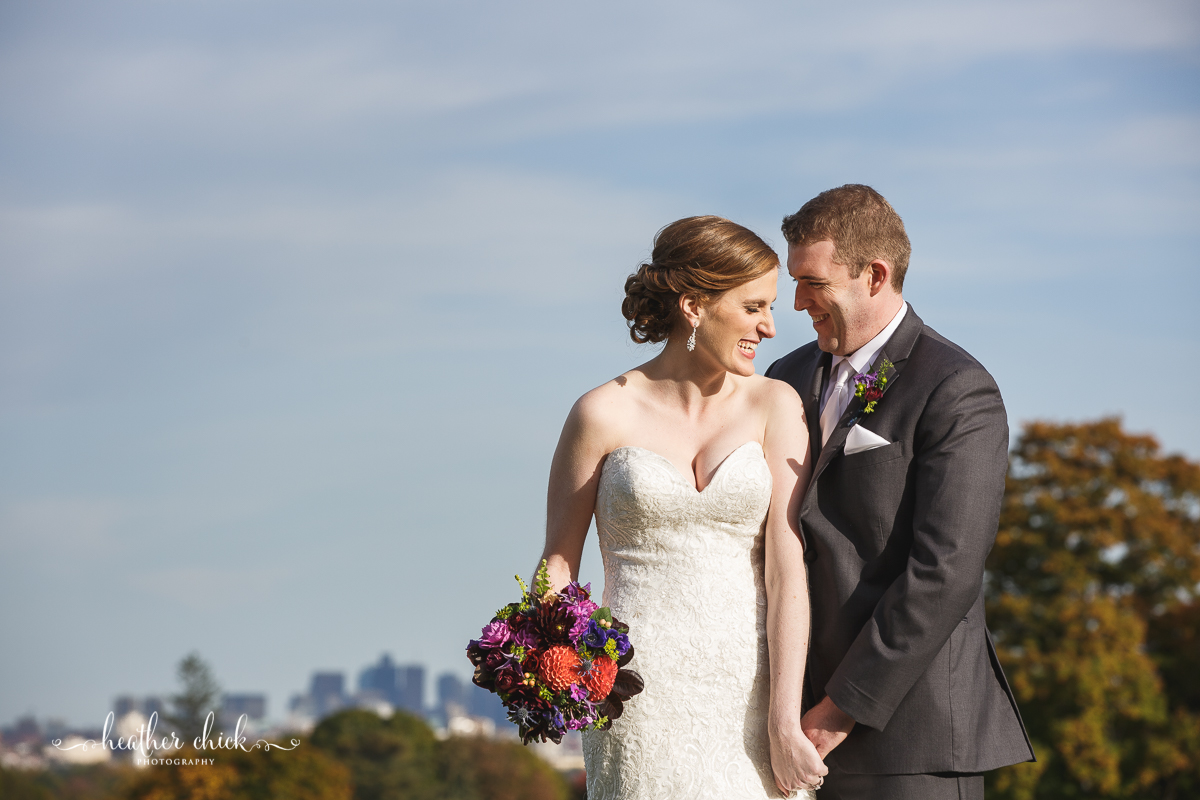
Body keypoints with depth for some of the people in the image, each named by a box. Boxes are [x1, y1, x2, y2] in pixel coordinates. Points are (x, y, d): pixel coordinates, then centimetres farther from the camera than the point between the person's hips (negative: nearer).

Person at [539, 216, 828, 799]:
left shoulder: (775, 407, 4)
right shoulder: (604, 414, 2)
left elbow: (787, 567, -3)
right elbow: (558, 560, 10)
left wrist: (785, 723, -10)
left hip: (750, 695, 1)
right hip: (642, 700, -1)